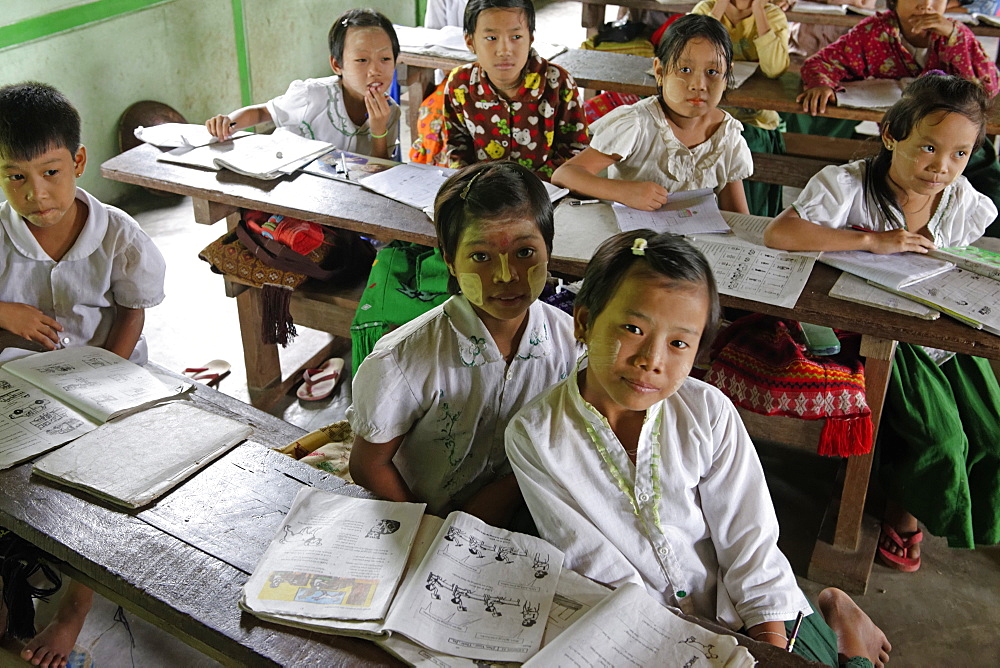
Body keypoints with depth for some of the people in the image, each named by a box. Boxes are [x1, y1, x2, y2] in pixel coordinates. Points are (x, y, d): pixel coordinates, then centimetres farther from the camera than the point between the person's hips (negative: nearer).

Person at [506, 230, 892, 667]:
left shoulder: (709, 414, -13)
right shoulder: (533, 436, -15)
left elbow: (751, 547, -7)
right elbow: (595, 564, -15)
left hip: (743, 615, -1)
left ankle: (832, 614, 17)